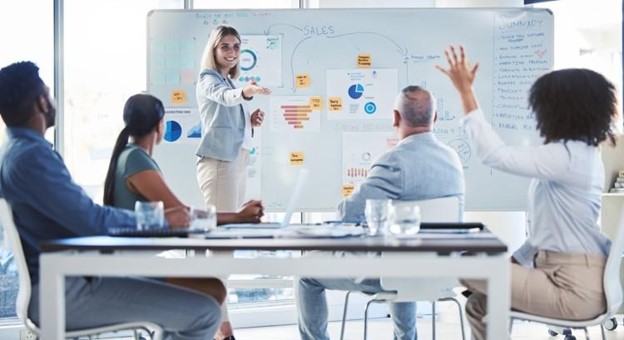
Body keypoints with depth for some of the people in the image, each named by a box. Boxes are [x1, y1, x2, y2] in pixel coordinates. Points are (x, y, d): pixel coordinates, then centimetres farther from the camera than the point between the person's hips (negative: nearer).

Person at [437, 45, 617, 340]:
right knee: (481, 304, 12)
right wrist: (515, 261, 16)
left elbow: (494, 154, -24)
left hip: (574, 287, -10)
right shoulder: (580, 153, 14)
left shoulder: (568, 156, -19)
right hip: (567, 275, 10)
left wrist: (465, 90, -20)